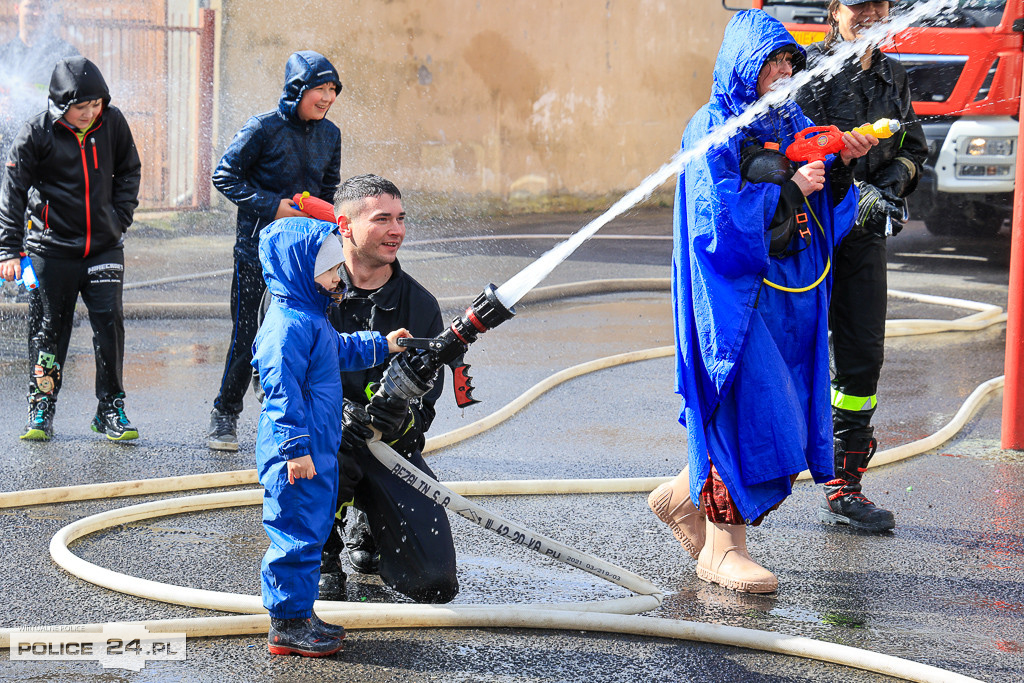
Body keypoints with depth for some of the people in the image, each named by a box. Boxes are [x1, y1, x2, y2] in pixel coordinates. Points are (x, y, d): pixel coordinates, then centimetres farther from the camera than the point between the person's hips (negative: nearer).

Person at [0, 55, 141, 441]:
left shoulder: (112, 123, -1)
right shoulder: (37, 132, -9)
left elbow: (129, 171, 15)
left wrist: (120, 218, 5)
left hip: (104, 247, 2)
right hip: (51, 248, -2)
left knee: (110, 325, -3)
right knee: (47, 330, 4)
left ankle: (111, 410, 8)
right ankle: (40, 412, 15)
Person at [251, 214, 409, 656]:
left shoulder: (312, 318, 15)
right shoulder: (288, 325, -19)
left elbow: (342, 351, 36)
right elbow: (282, 391, -22)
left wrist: (381, 345, 39)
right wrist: (296, 448, -24)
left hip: (317, 452, 11)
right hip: (297, 457, -11)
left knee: (312, 532, 16)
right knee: (297, 534, -5)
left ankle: (299, 616, 24)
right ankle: (287, 624, 2)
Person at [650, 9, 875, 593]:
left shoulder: (793, 123, 13)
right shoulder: (712, 128, -7)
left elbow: (829, 203, 11)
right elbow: (720, 211, -17)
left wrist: (841, 164, -7)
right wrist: (788, 187, -17)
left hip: (789, 287, 7)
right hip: (736, 287, -7)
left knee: (782, 408, 7)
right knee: (748, 406, -10)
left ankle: (684, 496, 26)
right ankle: (722, 548, -1)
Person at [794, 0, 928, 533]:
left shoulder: (892, 78, 12)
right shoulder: (809, 69, -6)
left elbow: (912, 147, 16)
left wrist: (891, 186, -4)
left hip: (865, 232, 6)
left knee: (863, 356, 4)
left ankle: (843, 489, 12)